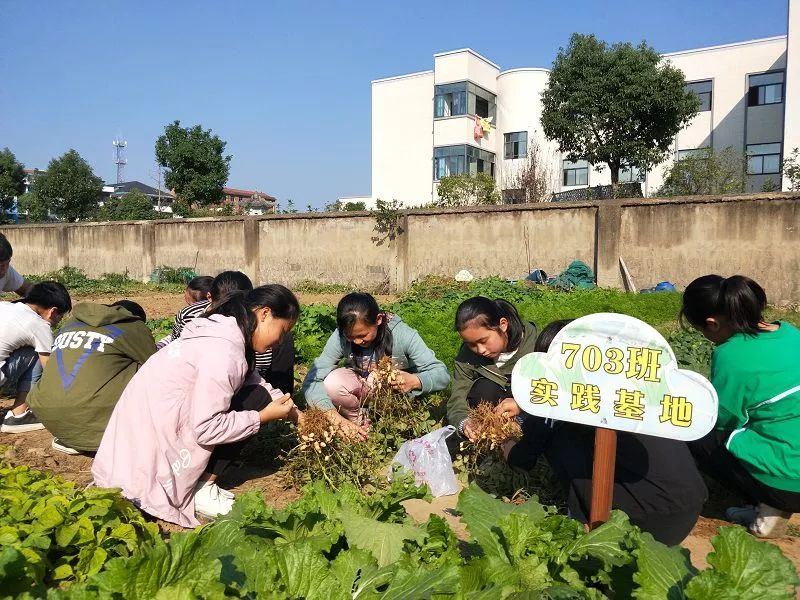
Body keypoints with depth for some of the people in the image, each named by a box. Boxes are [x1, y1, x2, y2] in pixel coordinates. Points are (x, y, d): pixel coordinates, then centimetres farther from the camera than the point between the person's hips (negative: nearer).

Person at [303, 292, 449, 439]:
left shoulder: (404, 336, -28)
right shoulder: (341, 336, -25)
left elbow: (442, 374, -26)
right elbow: (311, 382, -27)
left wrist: (414, 381, -48)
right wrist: (338, 419, -40)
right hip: (361, 385, 1)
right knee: (332, 383, -30)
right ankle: (360, 421, -3)